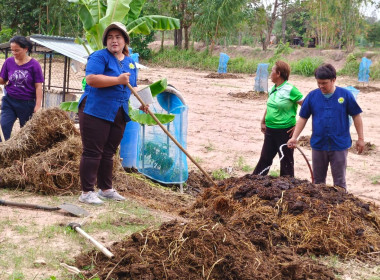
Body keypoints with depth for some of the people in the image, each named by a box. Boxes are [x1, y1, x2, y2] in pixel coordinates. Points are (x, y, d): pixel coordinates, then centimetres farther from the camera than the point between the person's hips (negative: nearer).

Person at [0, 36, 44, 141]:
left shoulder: (34, 64, -8)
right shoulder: (9, 62, 1)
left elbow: (38, 86, -6)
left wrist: (38, 105, -9)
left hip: (27, 103, -2)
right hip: (9, 101, 3)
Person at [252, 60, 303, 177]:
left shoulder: (290, 90, -15)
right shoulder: (273, 89, 8)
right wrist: (263, 122, 20)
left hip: (285, 131, -7)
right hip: (270, 131, 7)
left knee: (286, 161, 5)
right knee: (265, 158, 15)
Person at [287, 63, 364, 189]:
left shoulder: (345, 95, -7)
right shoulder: (312, 96, -2)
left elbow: (356, 116, -1)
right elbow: (303, 118, 3)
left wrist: (360, 138, 0)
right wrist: (294, 138, -4)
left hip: (339, 145, -3)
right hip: (318, 145, 3)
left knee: (339, 181, 5)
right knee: (318, 181, 15)